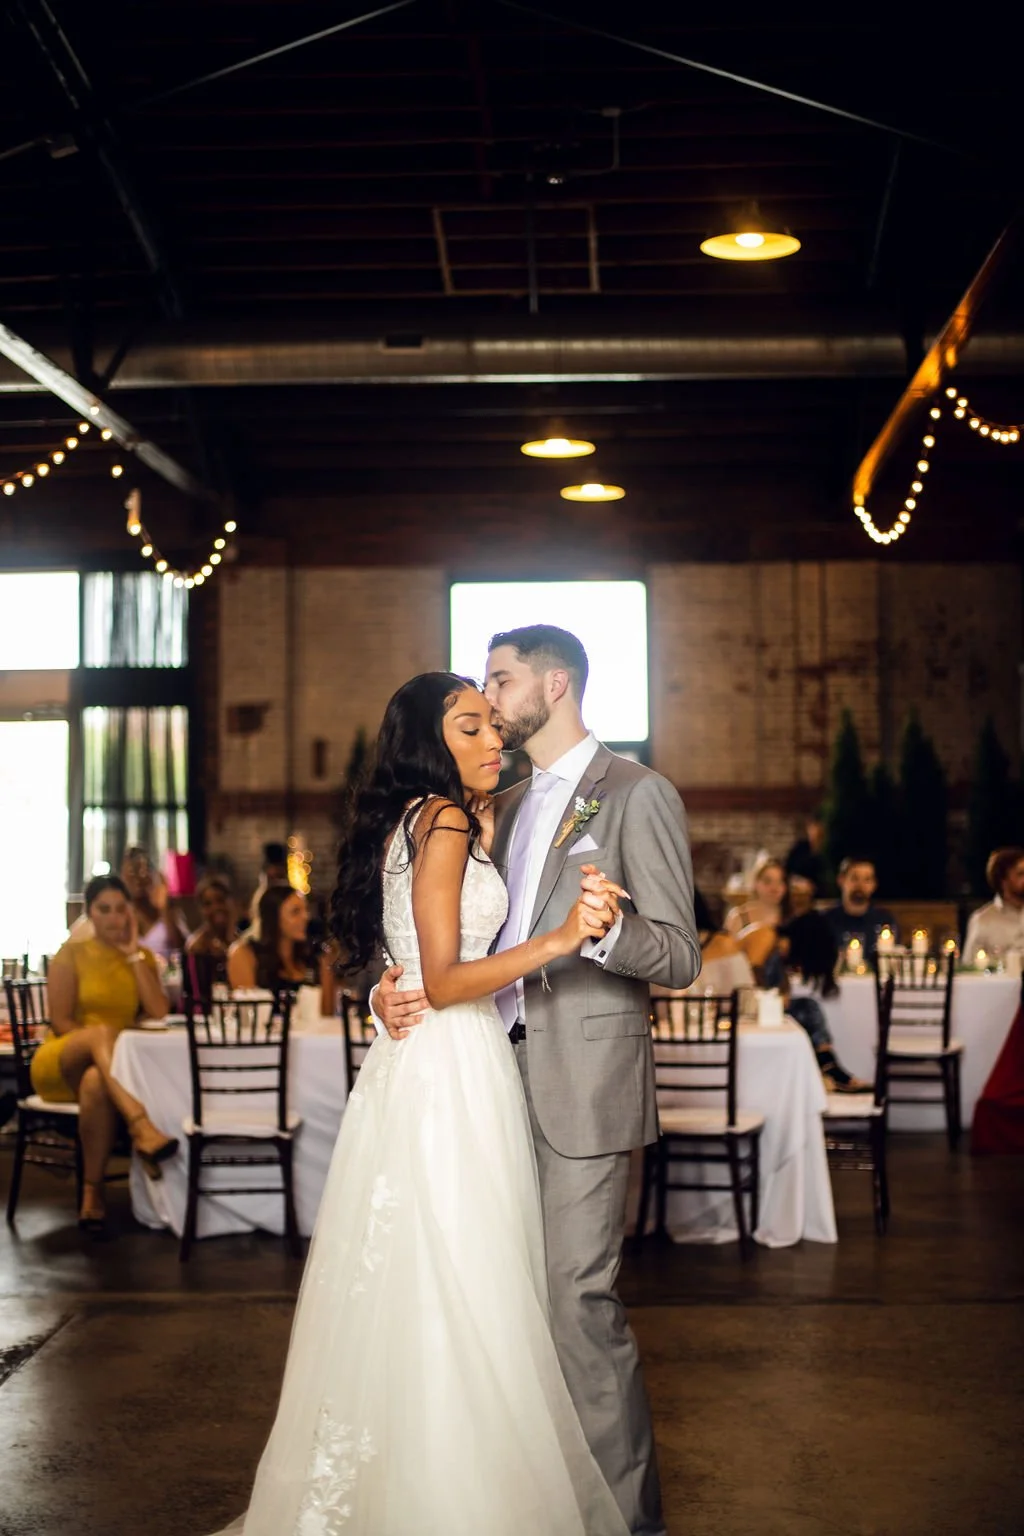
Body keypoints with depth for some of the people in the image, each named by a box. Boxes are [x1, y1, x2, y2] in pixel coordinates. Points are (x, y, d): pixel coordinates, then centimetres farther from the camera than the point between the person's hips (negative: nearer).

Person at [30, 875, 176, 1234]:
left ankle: (93, 1192, -33)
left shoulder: (143, 957, 12)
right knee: (100, 1031, -38)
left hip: (112, 1066, 2)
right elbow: (60, 1022, -6)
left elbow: (159, 1014, -4)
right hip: (61, 1063, -2)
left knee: (95, 1083, -38)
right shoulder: (71, 954, 2)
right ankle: (140, 1126, -56)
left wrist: (133, 955, -3)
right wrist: (97, 1036, -22)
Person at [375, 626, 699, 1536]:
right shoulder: (510, 806, 18)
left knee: (580, 1299, -7)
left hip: (587, 1083, -8)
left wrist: (601, 930, -32)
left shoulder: (638, 795, -6)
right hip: (508, 1076, 8)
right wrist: (403, 982, -1)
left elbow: (680, 957, -11)